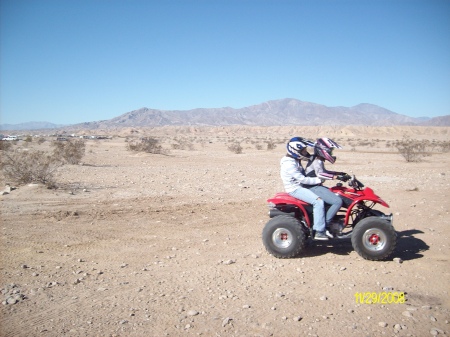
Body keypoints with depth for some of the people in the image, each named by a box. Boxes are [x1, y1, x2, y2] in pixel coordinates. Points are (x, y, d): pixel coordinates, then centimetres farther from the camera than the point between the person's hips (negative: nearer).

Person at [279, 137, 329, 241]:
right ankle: (319, 232, -22)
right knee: (318, 201, -26)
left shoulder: (295, 160, 12)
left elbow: (303, 174, 20)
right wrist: (318, 180, -19)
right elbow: (302, 179, -23)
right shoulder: (289, 164, -20)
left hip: (300, 186, 11)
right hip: (295, 189, -11)